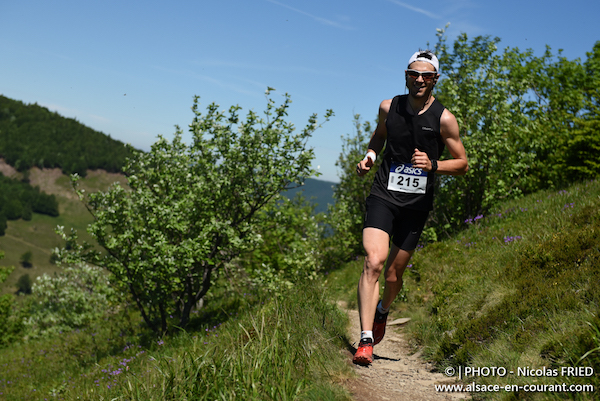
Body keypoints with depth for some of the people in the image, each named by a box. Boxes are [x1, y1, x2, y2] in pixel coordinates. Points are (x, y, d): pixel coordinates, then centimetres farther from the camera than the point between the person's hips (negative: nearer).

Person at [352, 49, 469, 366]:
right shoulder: (388, 107, 1)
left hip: (417, 204, 0)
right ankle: (365, 341, -19)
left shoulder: (444, 119, -6)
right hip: (383, 196, 0)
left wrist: (433, 165, -18)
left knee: (394, 273, 8)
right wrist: (370, 155, 2)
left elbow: (463, 164, 0)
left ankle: (382, 311, 43)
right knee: (374, 262, -20)